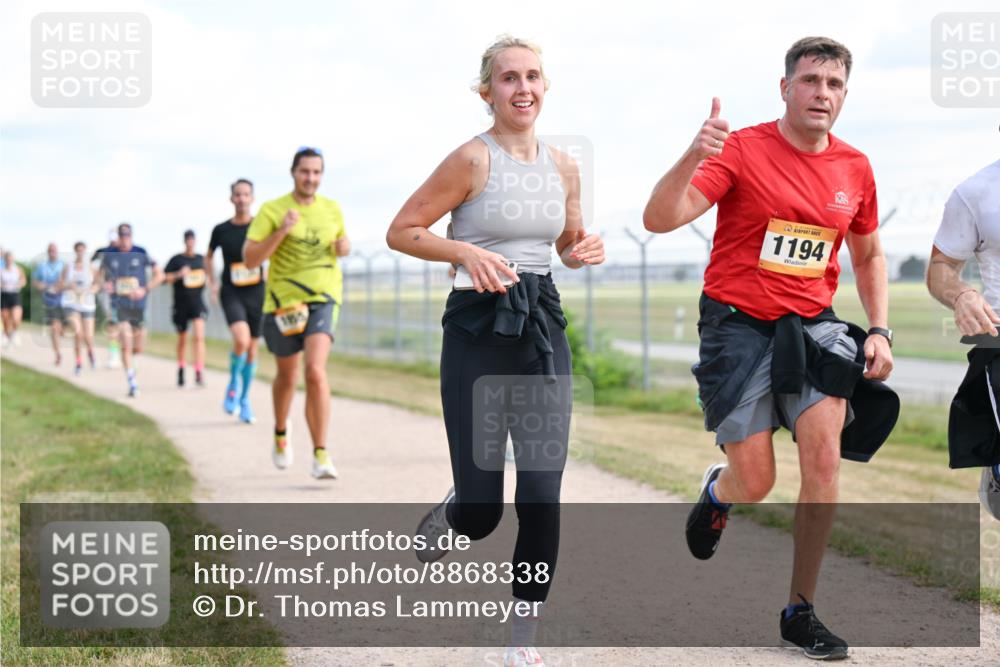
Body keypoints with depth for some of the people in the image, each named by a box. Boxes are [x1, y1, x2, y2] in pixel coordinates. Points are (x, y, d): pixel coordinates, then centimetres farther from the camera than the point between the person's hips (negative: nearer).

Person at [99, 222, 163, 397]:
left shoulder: (141, 253, -4)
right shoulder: (109, 254, 0)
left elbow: (159, 275, 1)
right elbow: (102, 272, 17)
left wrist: (145, 289, -12)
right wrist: (105, 284, -5)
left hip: (138, 304, 1)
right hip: (119, 305, -1)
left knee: (138, 348, 8)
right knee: (126, 346, -12)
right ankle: (132, 384, -6)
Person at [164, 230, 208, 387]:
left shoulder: (201, 259, 7)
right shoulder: (176, 260, -2)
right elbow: (165, 277, -7)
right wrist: (179, 275, -21)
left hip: (197, 302, 1)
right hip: (180, 304, -1)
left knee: (199, 336, -16)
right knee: (182, 340, 12)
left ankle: (199, 374, -19)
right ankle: (181, 370, 33)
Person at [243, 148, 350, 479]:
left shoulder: (332, 209, 6)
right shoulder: (271, 210, -5)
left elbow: (342, 242, 25)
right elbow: (249, 259, -10)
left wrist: (344, 246, 1)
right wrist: (281, 231, -21)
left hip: (323, 298, 0)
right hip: (283, 301, 0)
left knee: (316, 371, -20)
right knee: (287, 376, 16)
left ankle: (321, 455, -20)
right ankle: (280, 432, 47)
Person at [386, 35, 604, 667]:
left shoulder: (564, 166, 7)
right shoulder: (473, 158, -8)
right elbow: (402, 231, -5)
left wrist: (585, 250, 0)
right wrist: (465, 251, -19)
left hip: (544, 330, 4)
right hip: (479, 331, -4)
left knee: (542, 495, -5)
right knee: (482, 508, -3)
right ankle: (446, 516, 37)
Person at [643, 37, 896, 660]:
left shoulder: (855, 168, 5)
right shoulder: (742, 149, -10)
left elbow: (868, 257, 20)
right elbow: (660, 218, -21)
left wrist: (880, 331, 8)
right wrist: (694, 157, -38)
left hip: (812, 326, 3)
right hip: (738, 323, -3)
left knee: (825, 457, -15)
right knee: (755, 483, -4)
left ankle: (801, 612, -1)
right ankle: (716, 493, 38)